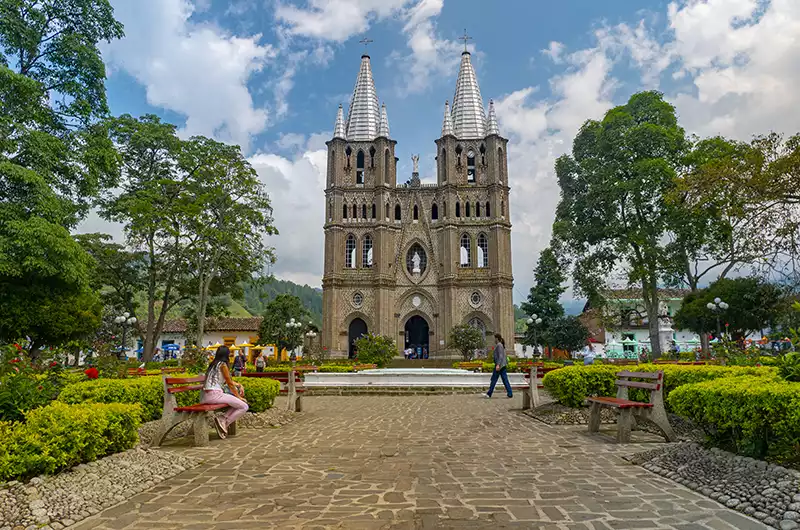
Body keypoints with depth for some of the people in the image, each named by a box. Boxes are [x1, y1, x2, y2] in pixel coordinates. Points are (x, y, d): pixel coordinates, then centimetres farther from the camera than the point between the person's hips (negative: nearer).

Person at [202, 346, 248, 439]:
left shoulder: (213, 364, 20)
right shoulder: (223, 364, -6)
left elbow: (229, 380, 29)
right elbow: (230, 383, -3)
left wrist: (239, 385, 20)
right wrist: (239, 397, 6)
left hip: (205, 396, 9)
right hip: (214, 395, -9)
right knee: (244, 407, -7)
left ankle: (223, 419, 4)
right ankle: (224, 422, -5)